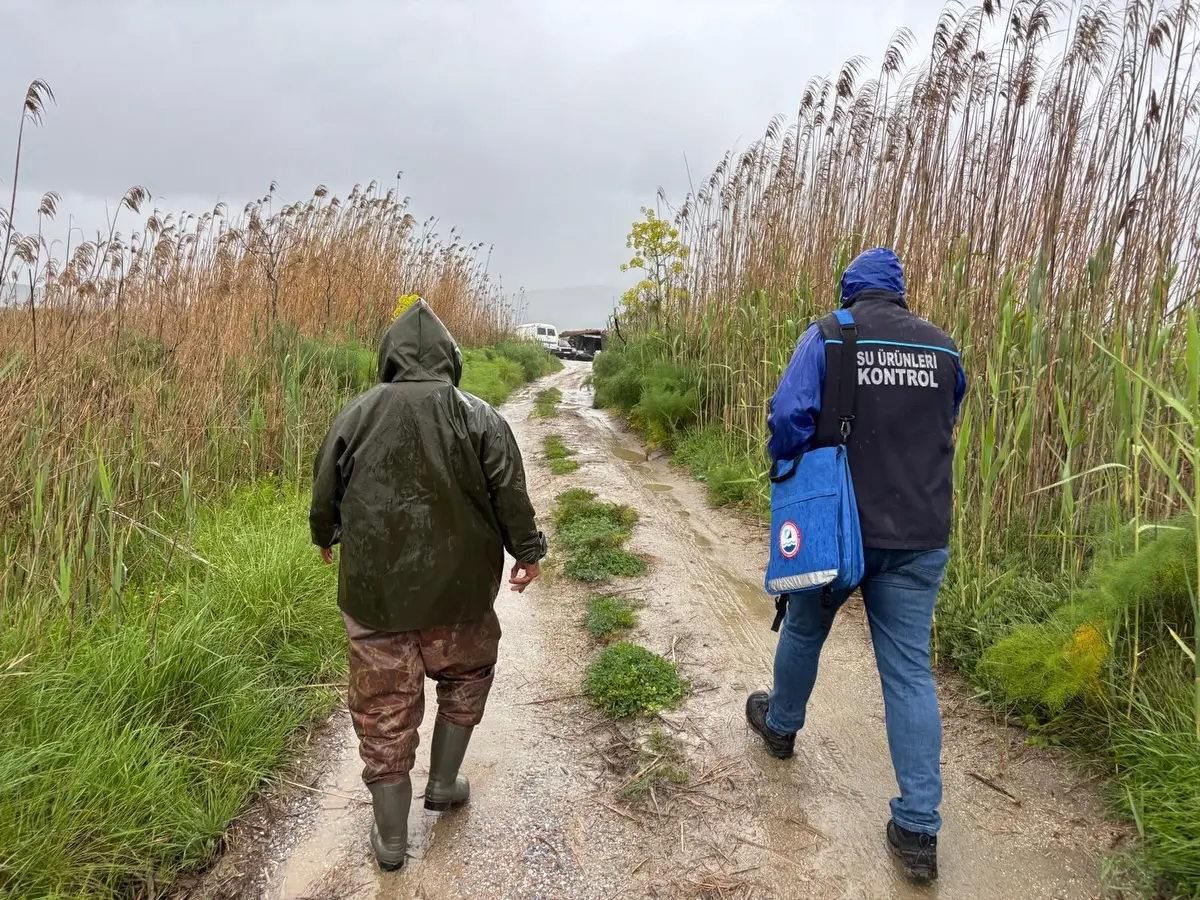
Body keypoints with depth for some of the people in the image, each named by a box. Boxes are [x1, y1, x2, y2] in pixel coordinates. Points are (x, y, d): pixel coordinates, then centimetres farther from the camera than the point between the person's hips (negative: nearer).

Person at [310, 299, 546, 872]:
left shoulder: (356, 414, -2)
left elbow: (325, 491, 7)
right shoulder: (478, 416, -7)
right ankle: (443, 783, 34)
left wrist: (325, 539, 26)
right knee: (465, 678, 26)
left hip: (373, 590, 1)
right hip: (458, 590, -1)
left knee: (385, 708, 11)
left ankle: (390, 837, 23)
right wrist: (528, 551, 8)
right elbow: (510, 495, -7)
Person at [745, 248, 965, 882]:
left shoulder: (827, 336, -7)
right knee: (910, 672, 6)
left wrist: (787, 471, 3)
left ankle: (780, 725, 47)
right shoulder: (942, 346, 5)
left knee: (803, 631, 22)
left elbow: (789, 416, -17)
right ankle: (918, 829, 7)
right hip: (920, 536, 3)